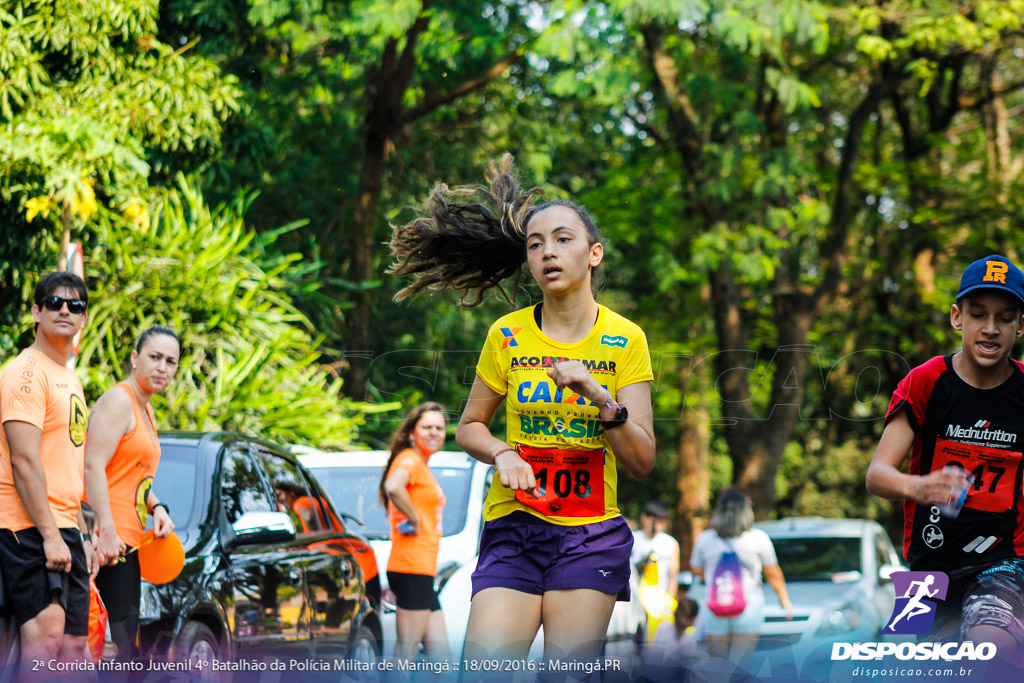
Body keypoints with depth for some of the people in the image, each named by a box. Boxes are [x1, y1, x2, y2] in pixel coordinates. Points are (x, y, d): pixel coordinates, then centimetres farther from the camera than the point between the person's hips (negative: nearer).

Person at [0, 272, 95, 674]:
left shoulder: (71, 381, 22)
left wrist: (83, 534, 20)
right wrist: (50, 535, -21)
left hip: (63, 528, 10)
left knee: (74, 642, 6)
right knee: (46, 632, -20)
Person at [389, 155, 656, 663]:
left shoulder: (624, 339, 1)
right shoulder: (508, 336, 3)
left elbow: (642, 462, -2)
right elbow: (469, 427, 14)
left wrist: (601, 398, -18)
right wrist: (503, 453, -8)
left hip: (591, 531, 0)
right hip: (513, 524, 0)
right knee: (486, 665, -18)